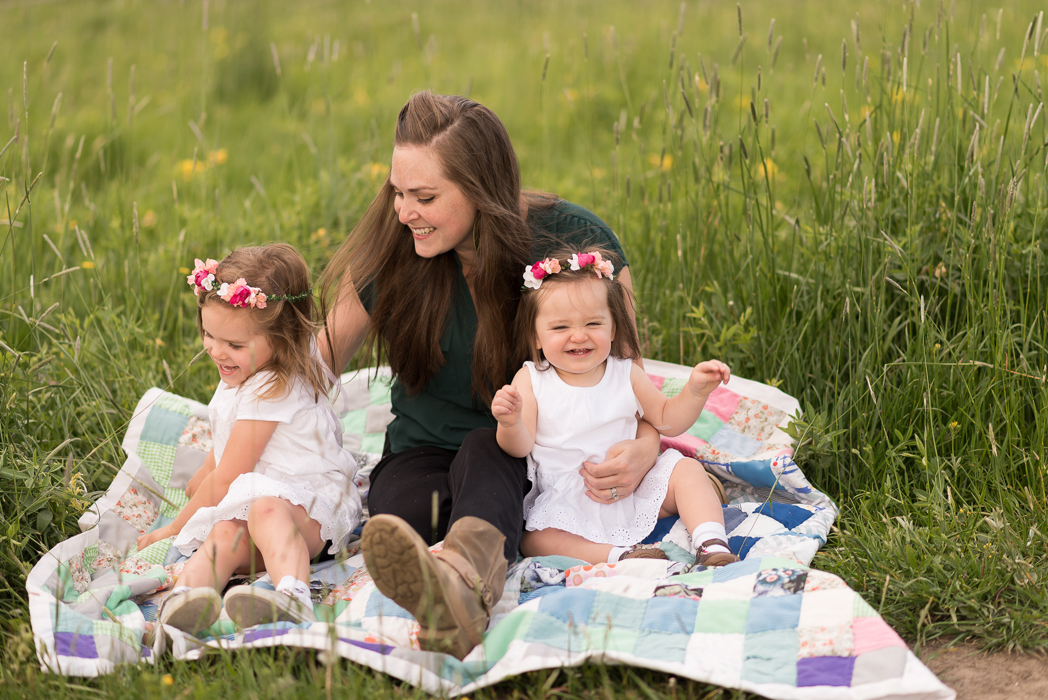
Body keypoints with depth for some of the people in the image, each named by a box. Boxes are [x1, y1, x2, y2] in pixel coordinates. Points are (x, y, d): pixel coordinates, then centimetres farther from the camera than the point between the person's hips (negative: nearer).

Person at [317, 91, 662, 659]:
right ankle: (466, 592, -62)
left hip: (538, 459, -4)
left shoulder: (577, 244, -12)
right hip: (425, 451, 5)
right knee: (398, 506, -32)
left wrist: (643, 448, -27)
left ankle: (459, 569, -71)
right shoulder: (385, 254, -6)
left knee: (485, 450, -40)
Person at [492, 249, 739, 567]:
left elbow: (667, 420, 10)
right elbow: (520, 447, -10)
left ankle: (711, 544, -24)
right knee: (533, 540, -29)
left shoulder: (625, 375, 1)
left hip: (631, 491, 2)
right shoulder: (531, 381, -5)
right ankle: (619, 555, -38)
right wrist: (510, 424, -33)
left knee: (686, 470, -13)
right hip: (564, 502, -2)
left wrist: (695, 390, -8)